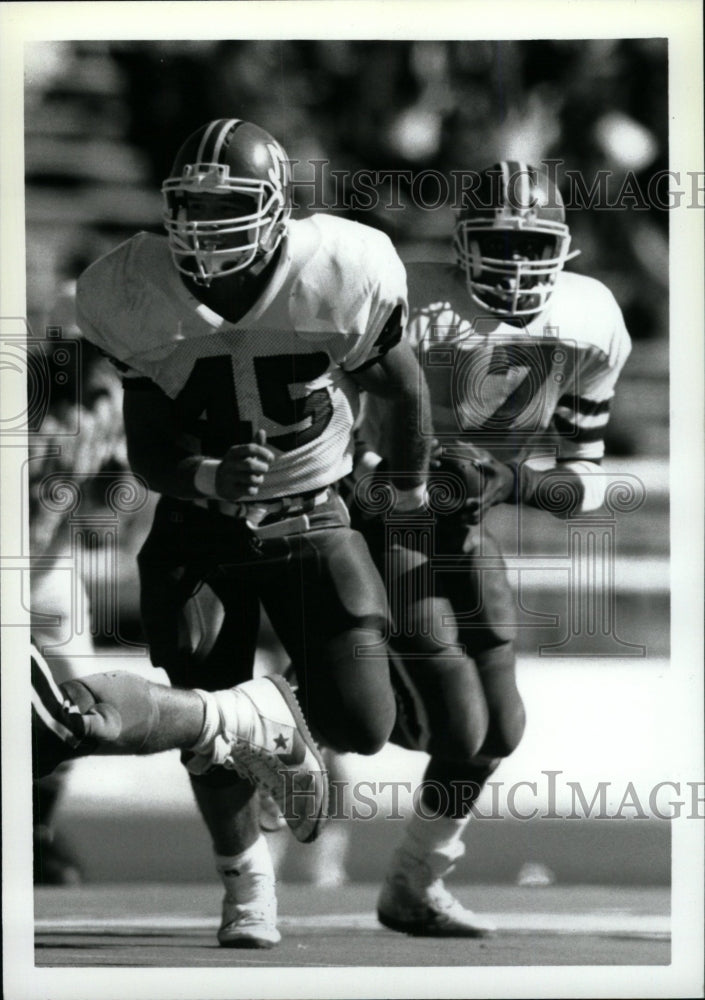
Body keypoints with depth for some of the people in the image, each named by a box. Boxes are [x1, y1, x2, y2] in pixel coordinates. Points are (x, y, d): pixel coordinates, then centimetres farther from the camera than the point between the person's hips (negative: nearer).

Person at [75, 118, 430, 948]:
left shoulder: (337, 278, -20)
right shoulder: (139, 300, -16)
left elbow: (402, 386, 1)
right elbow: (146, 455, -11)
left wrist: (412, 495, 15)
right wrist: (211, 479, -33)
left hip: (309, 518, -1)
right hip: (197, 527, 1)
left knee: (359, 727, -10)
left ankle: (301, 708, 30)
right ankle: (246, 879, 21)